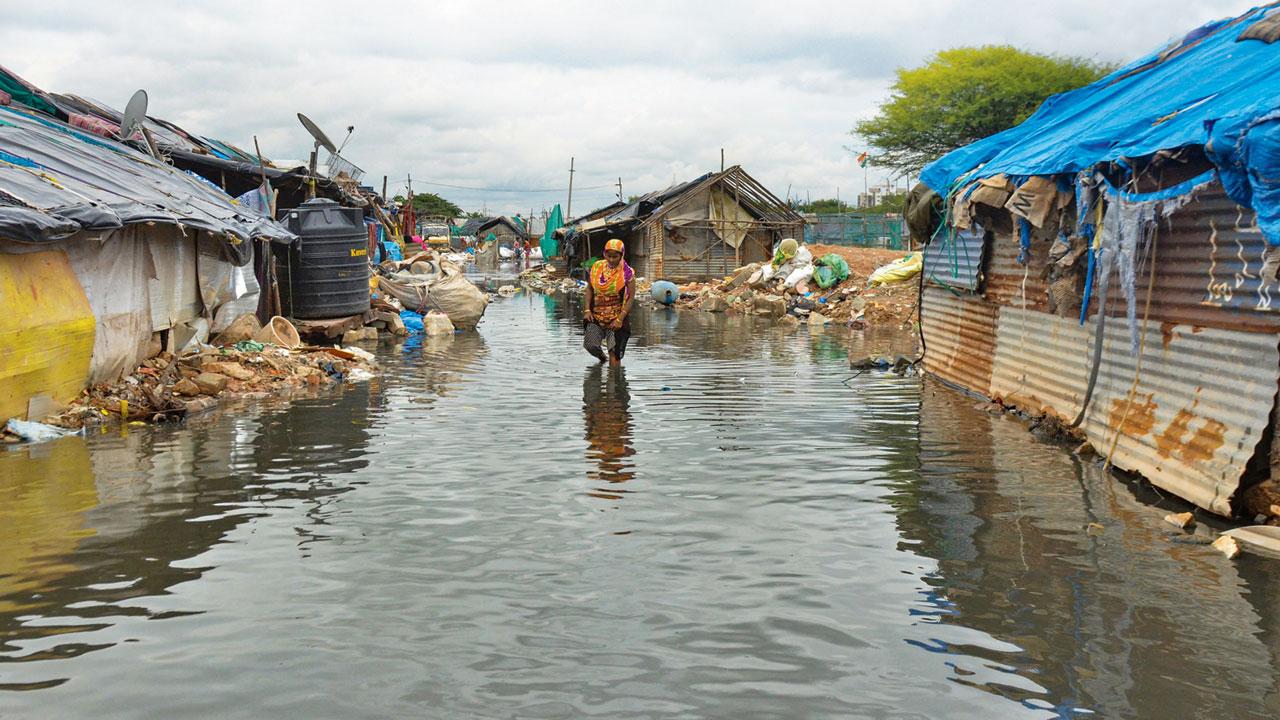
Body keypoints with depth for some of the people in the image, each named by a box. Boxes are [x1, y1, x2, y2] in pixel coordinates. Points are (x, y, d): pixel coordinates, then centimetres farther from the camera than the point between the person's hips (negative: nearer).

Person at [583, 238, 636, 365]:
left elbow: (631, 297, -8)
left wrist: (620, 319, -15)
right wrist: (587, 310, -2)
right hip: (596, 315, 3)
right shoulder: (597, 267, 1)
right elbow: (589, 288, 9)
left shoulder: (627, 273, -9)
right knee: (590, 345, -8)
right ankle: (602, 358, 26)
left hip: (616, 318, -3)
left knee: (614, 352, -4)